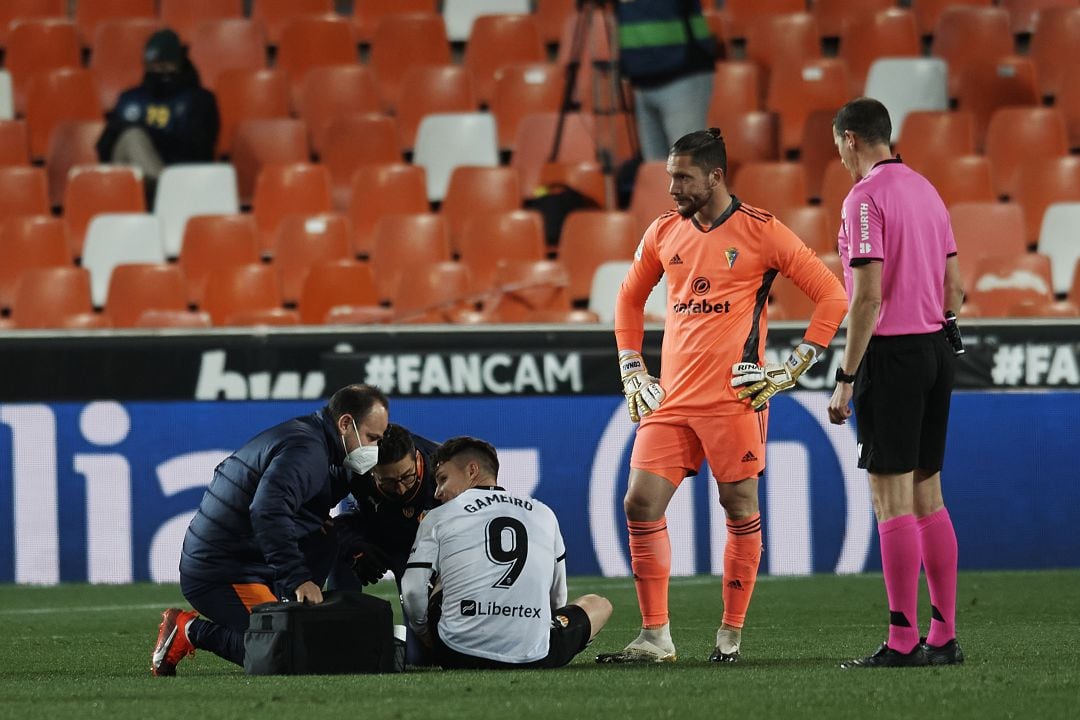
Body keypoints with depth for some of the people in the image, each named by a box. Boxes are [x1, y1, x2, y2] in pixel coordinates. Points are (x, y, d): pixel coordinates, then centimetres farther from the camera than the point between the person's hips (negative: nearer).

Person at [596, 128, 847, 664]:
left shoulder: (760, 232, -4)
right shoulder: (664, 231, 11)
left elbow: (831, 295, -3)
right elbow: (630, 298, 26)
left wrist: (794, 369, -6)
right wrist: (632, 371, 17)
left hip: (733, 399, -5)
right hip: (671, 399, 5)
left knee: (741, 512, 1)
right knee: (640, 505, -4)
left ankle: (731, 635, 13)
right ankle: (655, 638, 1)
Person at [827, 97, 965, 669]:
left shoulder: (865, 198, -12)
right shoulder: (925, 190, 14)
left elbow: (868, 296, -18)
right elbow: (953, 287, 16)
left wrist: (846, 378, -15)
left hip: (891, 352, -8)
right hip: (936, 352, 8)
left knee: (892, 500, -7)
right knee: (927, 496, 12)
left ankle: (902, 642, -8)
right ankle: (943, 636, 12)